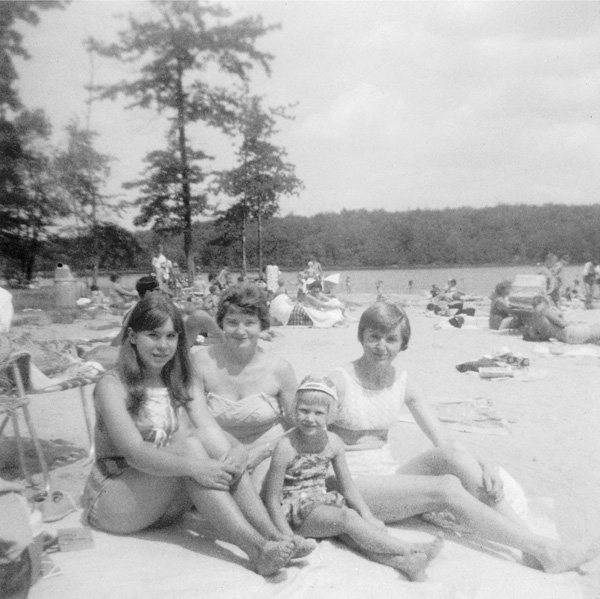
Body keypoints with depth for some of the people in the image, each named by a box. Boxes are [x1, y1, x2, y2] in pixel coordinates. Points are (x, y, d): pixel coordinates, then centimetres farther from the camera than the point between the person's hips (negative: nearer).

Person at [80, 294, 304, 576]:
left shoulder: (180, 382, 6)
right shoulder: (112, 385, -12)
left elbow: (210, 429, -10)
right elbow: (135, 453, -24)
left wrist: (234, 453, -32)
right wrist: (193, 466, -38)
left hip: (165, 503, 5)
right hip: (112, 501, -5)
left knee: (209, 438, -23)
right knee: (190, 444, -29)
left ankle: (272, 534, -31)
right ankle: (255, 548, -38)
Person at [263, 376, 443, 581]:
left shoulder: (333, 443, -4)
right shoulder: (286, 448, -20)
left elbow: (348, 488, 5)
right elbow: (272, 499, -15)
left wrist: (368, 517, -7)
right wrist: (289, 539, -19)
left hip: (322, 501, 6)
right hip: (295, 511, -6)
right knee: (347, 518, -25)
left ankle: (403, 562, -38)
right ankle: (408, 549, -26)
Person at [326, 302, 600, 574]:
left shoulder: (402, 382, 3)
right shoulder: (340, 382, -13)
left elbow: (444, 442, 3)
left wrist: (484, 467, -15)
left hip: (389, 477, 5)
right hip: (353, 486, -5)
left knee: (453, 457, -22)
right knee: (446, 488, -25)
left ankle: (536, 552, -24)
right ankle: (544, 550, -20)